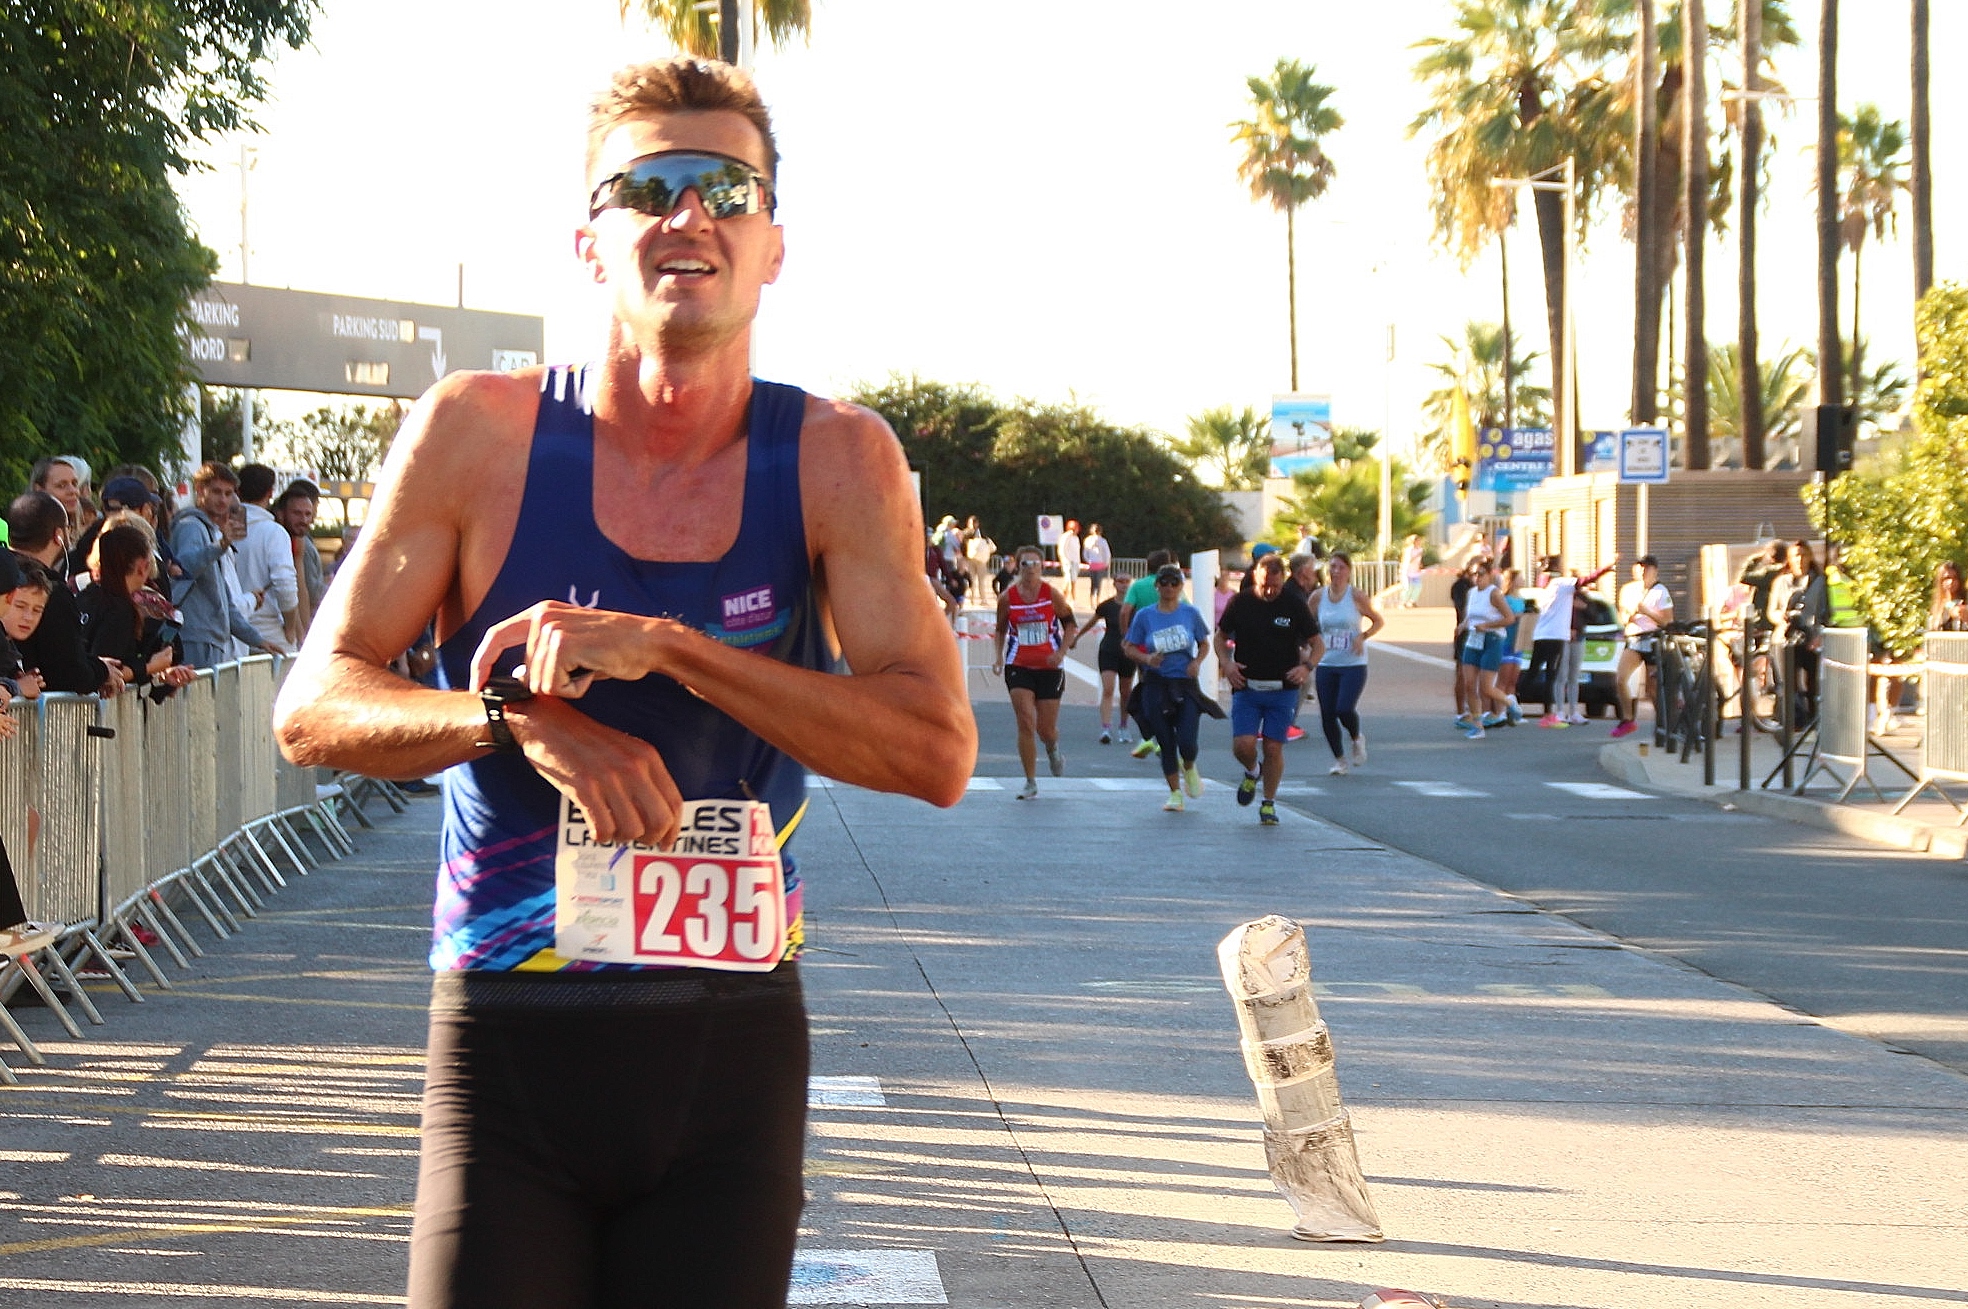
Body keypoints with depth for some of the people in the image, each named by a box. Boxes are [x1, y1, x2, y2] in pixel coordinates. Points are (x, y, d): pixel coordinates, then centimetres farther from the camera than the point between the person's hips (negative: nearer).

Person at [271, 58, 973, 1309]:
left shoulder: (838, 463, -2)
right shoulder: (478, 435, -3)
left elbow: (938, 751, -11)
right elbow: (312, 706, -1)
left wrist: (665, 648, -20)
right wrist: (520, 720, -20)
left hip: (733, 1055, 1)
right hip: (508, 1044, -1)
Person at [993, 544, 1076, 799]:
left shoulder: (1051, 594, -5)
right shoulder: (1007, 598, -2)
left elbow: (1070, 624, 3)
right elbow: (1001, 629, 12)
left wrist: (1061, 652, -10)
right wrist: (999, 656, 0)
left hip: (1049, 667, 0)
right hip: (1019, 667, 0)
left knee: (1046, 729, 4)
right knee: (1026, 724, -11)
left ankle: (1053, 750, 43)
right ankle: (1031, 783, -3)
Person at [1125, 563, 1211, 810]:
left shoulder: (1190, 613, 2)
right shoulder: (1145, 616, 1)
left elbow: (1203, 643, 12)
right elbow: (1129, 648, 6)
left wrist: (1196, 662, -6)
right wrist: (1147, 658, -13)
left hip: (1186, 685, -1)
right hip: (1156, 686, 1)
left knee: (1187, 742, -11)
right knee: (1166, 744, 3)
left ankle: (1189, 770, 23)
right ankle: (1175, 793, 17)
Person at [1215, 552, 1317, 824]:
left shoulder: (1294, 606, -2)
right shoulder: (1239, 603, 0)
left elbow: (1316, 643, 6)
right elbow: (1221, 637, 13)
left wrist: (1306, 666, -13)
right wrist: (1226, 663, -5)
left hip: (1283, 689, -1)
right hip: (1246, 687, 1)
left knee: (1274, 748, -1)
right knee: (1242, 745, -10)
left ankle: (1269, 804, 14)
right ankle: (1252, 772, 25)